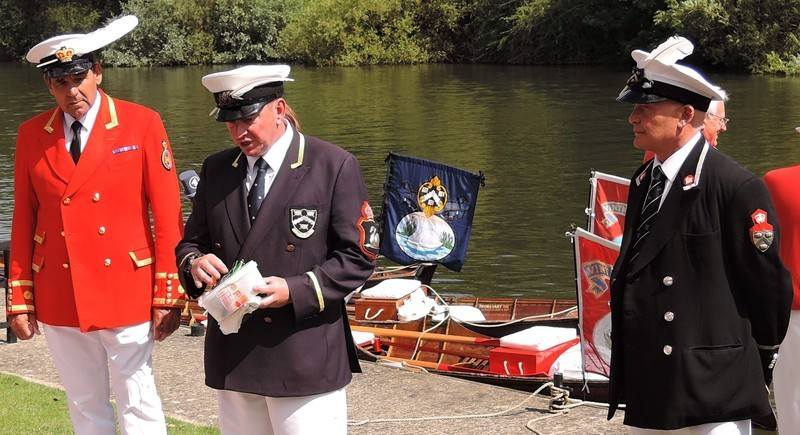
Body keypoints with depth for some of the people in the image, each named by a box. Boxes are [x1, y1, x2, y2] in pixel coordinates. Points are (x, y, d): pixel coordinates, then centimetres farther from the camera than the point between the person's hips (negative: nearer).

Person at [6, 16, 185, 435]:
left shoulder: (142, 124, -5)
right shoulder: (31, 135, 3)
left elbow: (167, 215, -5)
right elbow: (24, 220, 5)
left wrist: (168, 295, -7)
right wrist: (19, 300, 3)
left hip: (127, 290, -3)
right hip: (58, 297, 3)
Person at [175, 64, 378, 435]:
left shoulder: (334, 166, -5)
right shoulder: (216, 169, 10)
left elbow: (358, 257, -5)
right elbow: (192, 241, 18)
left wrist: (296, 291, -18)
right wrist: (195, 262, -7)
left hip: (304, 359, -5)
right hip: (233, 355, 5)